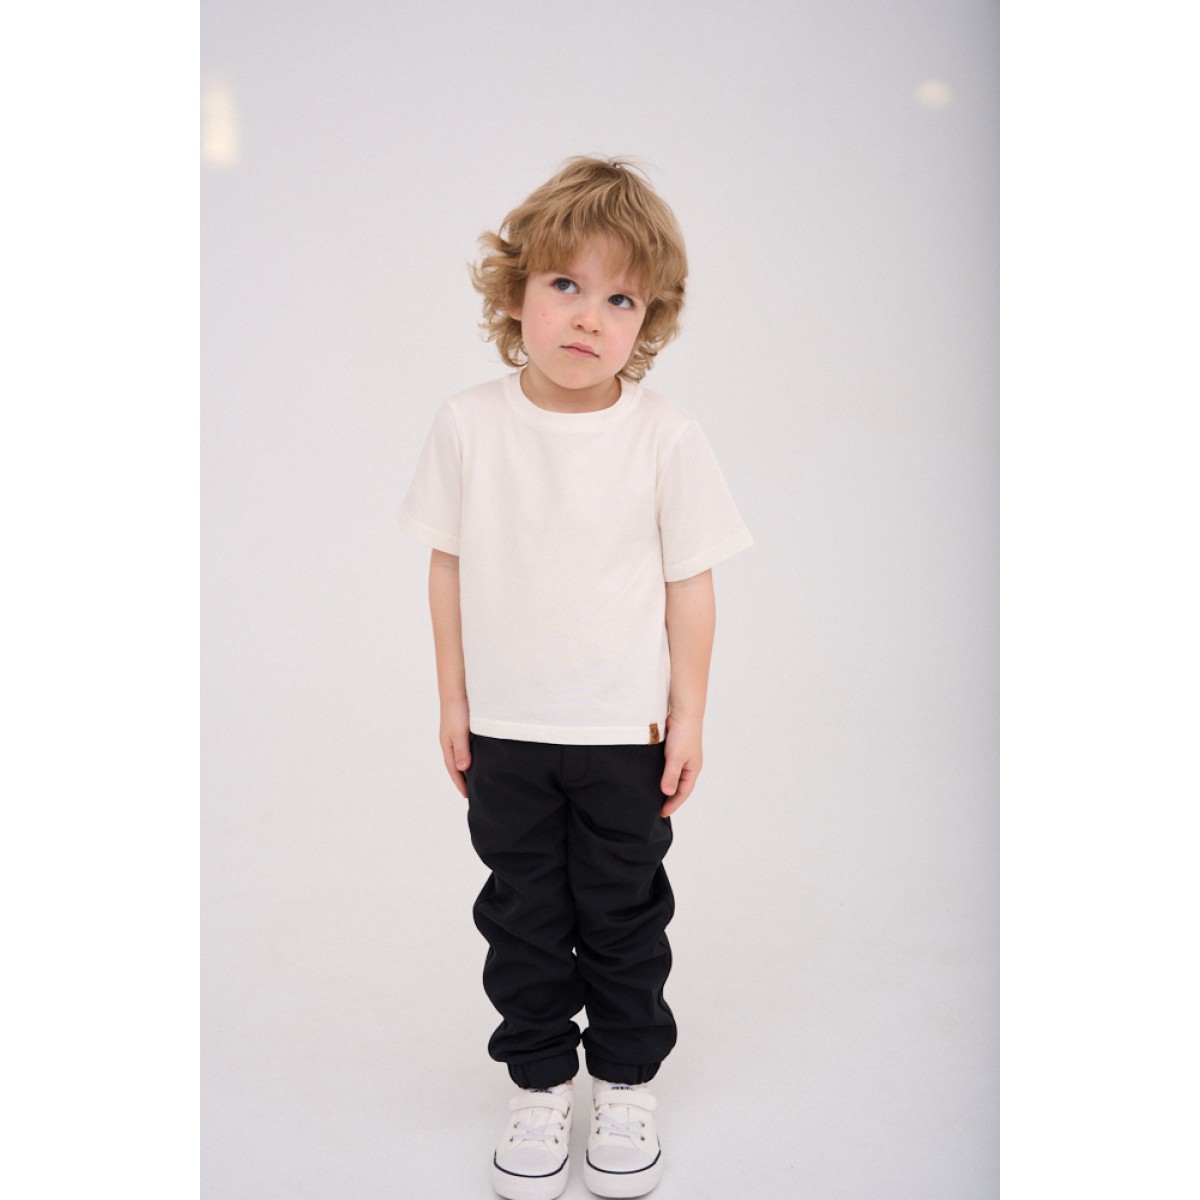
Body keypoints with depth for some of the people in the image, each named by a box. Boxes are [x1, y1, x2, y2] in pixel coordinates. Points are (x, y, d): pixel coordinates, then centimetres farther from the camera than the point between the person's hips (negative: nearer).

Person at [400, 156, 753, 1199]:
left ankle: (627, 1084, 37)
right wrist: (454, 702, 3)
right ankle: (541, 1083, 36)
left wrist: (689, 719, -3)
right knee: (522, 915, 15)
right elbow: (448, 567, 1)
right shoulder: (468, 424, -7)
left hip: (625, 731, -1)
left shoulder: (667, 436, -12)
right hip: (504, 730, 2)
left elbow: (691, 584, -5)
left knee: (624, 916, 15)